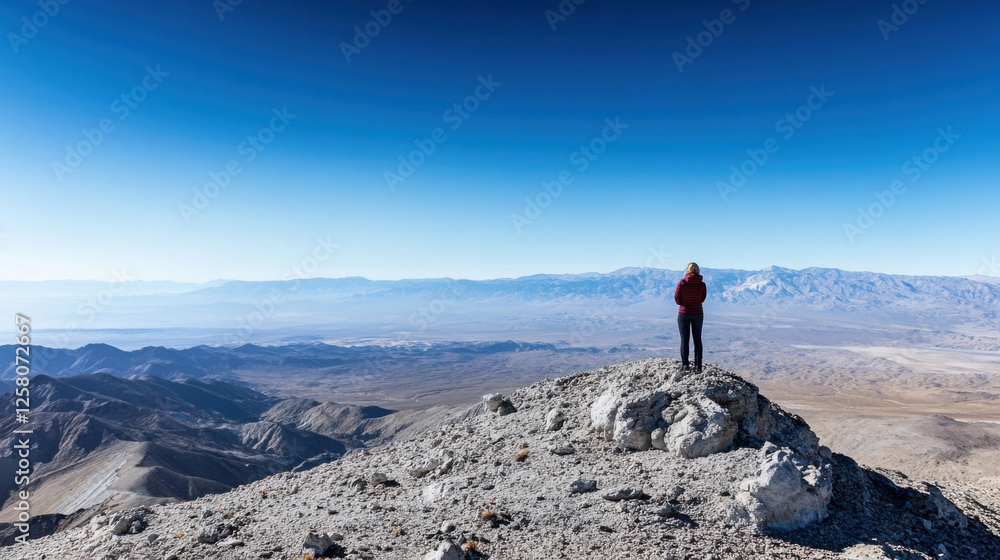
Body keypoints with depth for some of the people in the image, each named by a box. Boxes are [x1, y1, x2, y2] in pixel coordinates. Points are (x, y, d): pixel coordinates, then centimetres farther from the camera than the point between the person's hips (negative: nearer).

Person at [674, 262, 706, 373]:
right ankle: (698, 366, 10)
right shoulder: (702, 284, -7)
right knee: (697, 340, 10)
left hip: (684, 314, -2)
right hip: (698, 314, 2)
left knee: (684, 340, 7)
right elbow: (702, 299, 3)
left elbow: (677, 300, -7)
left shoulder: (681, 283, -12)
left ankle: (685, 364, 7)